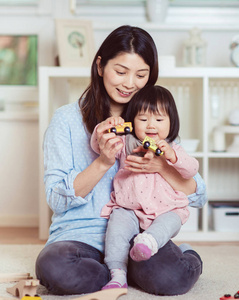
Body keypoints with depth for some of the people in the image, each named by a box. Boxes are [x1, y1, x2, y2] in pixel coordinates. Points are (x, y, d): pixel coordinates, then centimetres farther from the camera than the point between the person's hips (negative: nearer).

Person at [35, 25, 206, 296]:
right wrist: (103, 162, -18)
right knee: (53, 267, -35)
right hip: (80, 235, 0)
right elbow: (56, 200, -5)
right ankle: (130, 273, -8)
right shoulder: (67, 119, 3)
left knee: (173, 276, -32)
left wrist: (162, 167, -15)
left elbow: (198, 197, 5)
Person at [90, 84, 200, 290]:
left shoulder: (173, 150, 10)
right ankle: (118, 275, -26)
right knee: (117, 227, -25)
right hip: (129, 209, 1)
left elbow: (192, 170, -6)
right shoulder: (126, 145, 12)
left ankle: (148, 242, -57)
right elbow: (98, 146, 2)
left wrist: (172, 156, -25)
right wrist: (104, 127, -19)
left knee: (170, 222, -32)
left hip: (166, 210, 0)